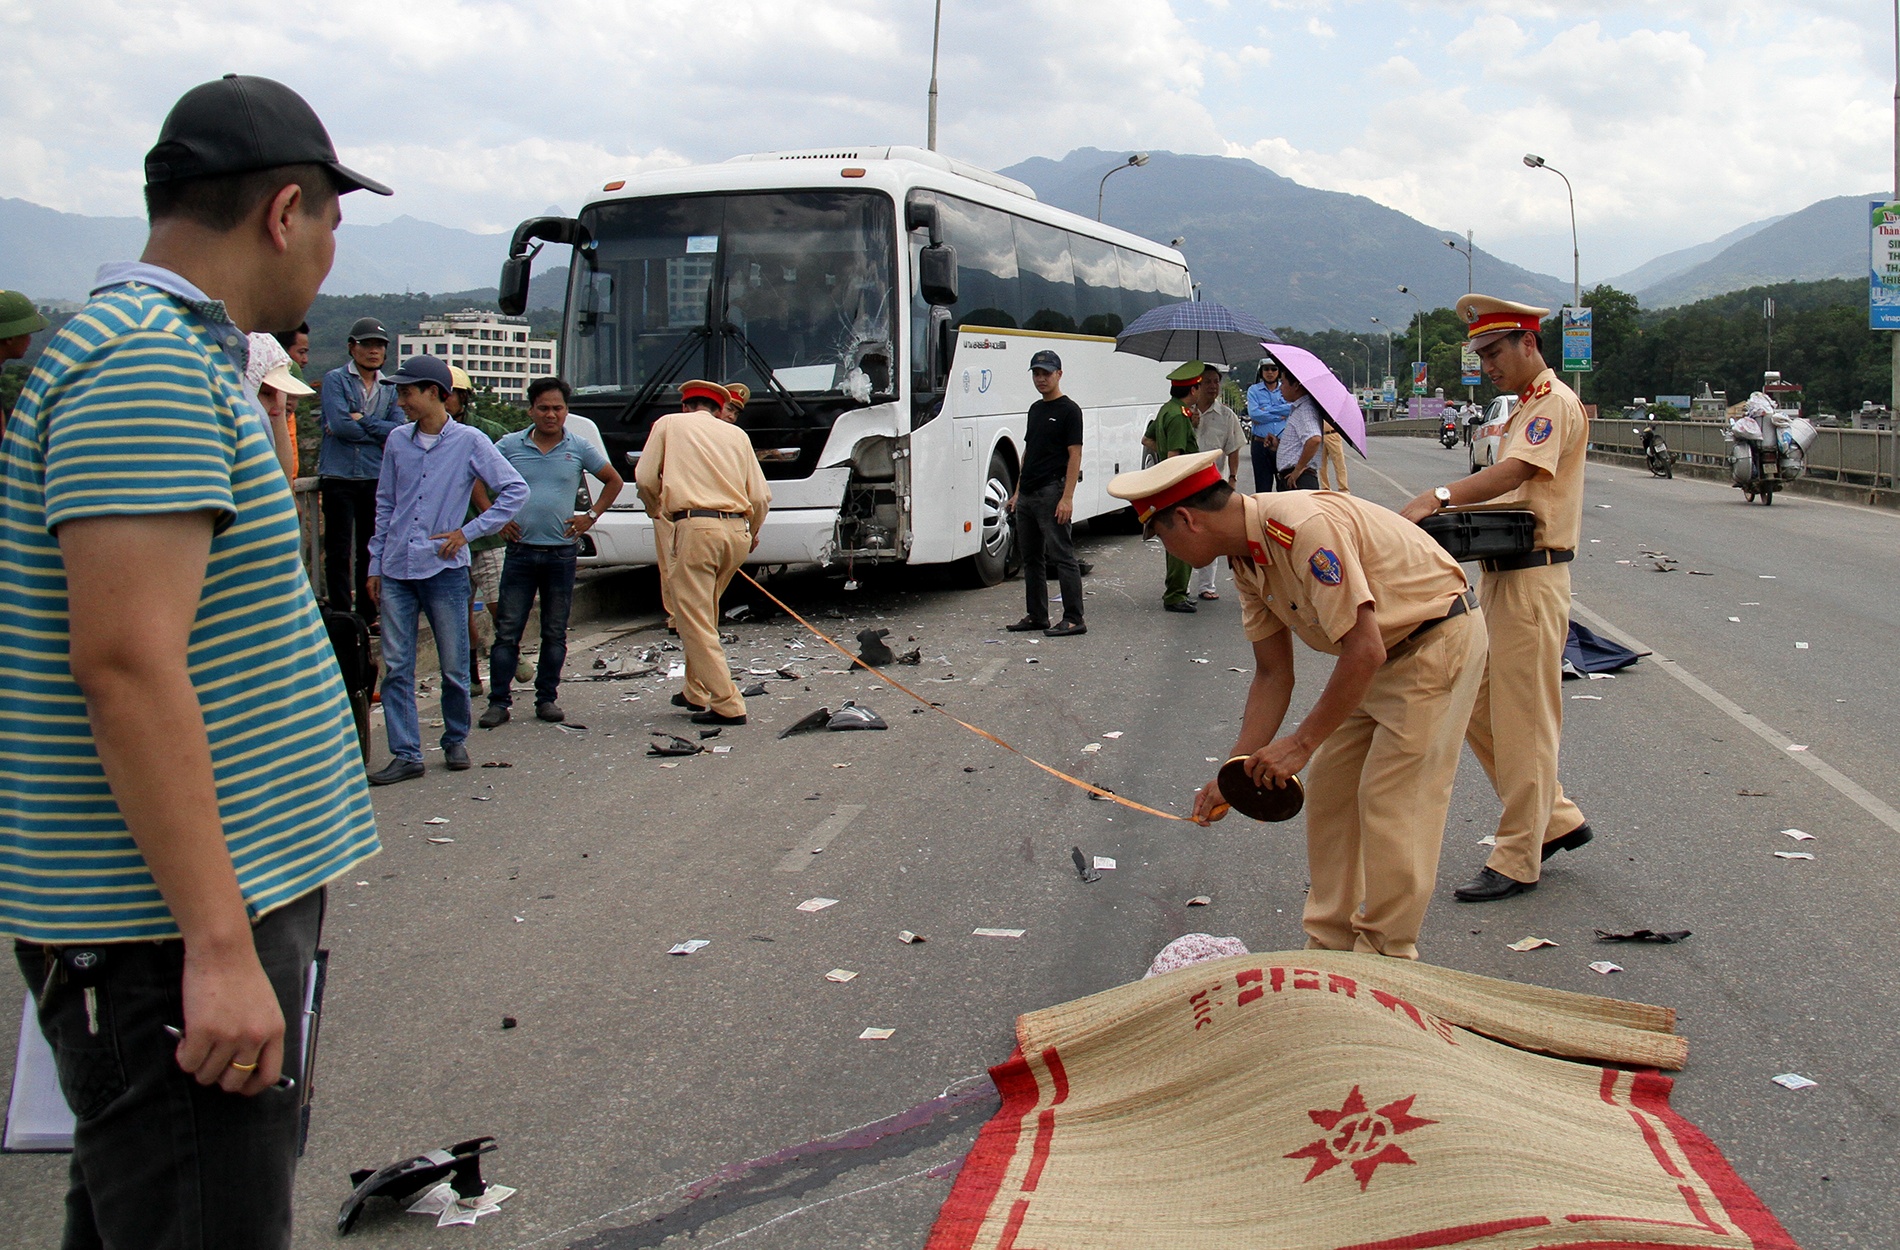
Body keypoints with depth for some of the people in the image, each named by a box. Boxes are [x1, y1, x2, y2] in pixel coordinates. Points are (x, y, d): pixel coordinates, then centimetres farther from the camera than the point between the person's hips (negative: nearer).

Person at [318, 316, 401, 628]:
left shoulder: (390, 388, 11)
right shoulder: (335, 380, -1)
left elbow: (399, 431, -2)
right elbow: (339, 424, -14)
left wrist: (362, 421, -11)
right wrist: (379, 434, -5)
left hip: (377, 477, 4)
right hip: (338, 476, -4)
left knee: (371, 550, 9)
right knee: (338, 552, 0)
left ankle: (368, 615, 17)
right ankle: (341, 617, 5)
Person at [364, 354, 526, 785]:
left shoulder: (469, 442, -4)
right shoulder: (397, 442, 8)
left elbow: (515, 490, -4)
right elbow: (384, 505, 14)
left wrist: (467, 532, -8)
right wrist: (375, 564, 11)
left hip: (444, 569, -3)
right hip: (396, 570, 4)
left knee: (454, 667, 6)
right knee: (396, 667, 1)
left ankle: (456, 742, 25)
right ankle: (406, 754, 5)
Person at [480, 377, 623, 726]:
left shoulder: (579, 448, 3)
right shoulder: (510, 445, 2)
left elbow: (613, 481, 14)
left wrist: (591, 516, 5)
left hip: (562, 551, 1)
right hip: (520, 549, 0)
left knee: (555, 633, 7)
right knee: (507, 630, -1)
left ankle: (547, 699, 16)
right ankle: (498, 702, 3)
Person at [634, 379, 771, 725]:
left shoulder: (669, 424, 12)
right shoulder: (736, 434, 18)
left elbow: (645, 478, 5)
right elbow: (761, 495, 12)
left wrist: (655, 509, 27)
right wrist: (752, 534, 31)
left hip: (696, 527, -5)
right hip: (738, 530, 5)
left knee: (694, 620, -2)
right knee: (704, 613, 21)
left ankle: (728, 706, -7)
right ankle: (696, 692, 27)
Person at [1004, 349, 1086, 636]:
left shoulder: (1068, 410, -7)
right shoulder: (1035, 409, 17)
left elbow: (1075, 455, -13)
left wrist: (1067, 497, -20)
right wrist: (1017, 490, 17)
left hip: (1052, 493, -9)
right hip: (1027, 495, 9)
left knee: (1062, 556, -8)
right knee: (1031, 558, 12)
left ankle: (1074, 619, -6)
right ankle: (1036, 616, 20)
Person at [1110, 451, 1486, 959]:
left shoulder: (1304, 527, -31)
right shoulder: (1246, 559, -1)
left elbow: (1365, 651, -32)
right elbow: (1273, 674, 6)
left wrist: (1301, 742, -25)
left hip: (1439, 638, -9)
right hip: (1383, 652, 9)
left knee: (1390, 802, -8)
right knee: (1328, 789, 9)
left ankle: (1384, 962, 5)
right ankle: (1330, 948, 20)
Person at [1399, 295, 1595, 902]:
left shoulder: (1555, 402, -11)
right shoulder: (1524, 407, 20)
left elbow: (1514, 472, -27)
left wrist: (1439, 498, -39)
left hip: (1533, 580, -10)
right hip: (1500, 576, 10)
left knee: (1522, 720, -3)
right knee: (1477, 708, 13)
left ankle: (1517, 861, 5)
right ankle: (1557, 820, 24)